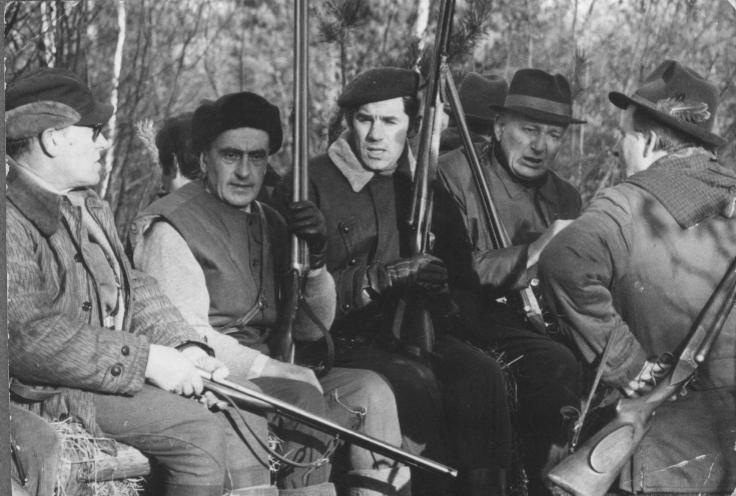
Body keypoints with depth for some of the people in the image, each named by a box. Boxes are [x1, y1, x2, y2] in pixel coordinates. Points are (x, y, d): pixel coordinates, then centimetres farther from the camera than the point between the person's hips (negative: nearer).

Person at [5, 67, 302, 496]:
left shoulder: (91, 208, 20)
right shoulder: (14, 219, -14)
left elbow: (135, 289, 17)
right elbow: (29, 336, -23)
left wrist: (184, 347, -3)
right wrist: (145, 360, -22)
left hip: (121, 372, 9)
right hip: (53, 393, -9)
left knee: (243, 422, -6)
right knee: (199, 432, -24)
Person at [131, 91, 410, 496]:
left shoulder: (268, 223, 18)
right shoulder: (169, 229, -7)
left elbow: (312, 329, 18)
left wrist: (315, 259, -1)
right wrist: (284, 372, -19)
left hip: (266, 373, 7)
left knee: (370, 390, -13)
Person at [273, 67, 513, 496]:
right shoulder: (310, 186, -5)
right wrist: (385, 277, -21)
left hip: (405, 332, 5)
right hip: (338, 343, -5)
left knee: (481, 373, -24)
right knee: (414, 379, -32)